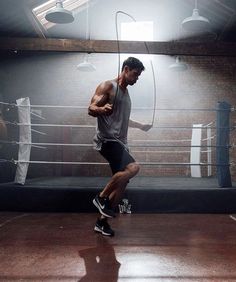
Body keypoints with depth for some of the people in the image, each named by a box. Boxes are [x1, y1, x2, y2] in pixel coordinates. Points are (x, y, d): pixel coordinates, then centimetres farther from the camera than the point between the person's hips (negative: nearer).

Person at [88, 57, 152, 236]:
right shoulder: (108, 86, -3)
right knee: (133, 167, -28)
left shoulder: (125, 92, 22)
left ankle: (102, 221, 18)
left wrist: (140, 125, 33)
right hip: (107, 139, -9)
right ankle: (101, 198, -10)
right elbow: (91, 109, -13)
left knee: (122, 183, 5)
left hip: (120, 142, 9)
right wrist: (102, 109, -34)